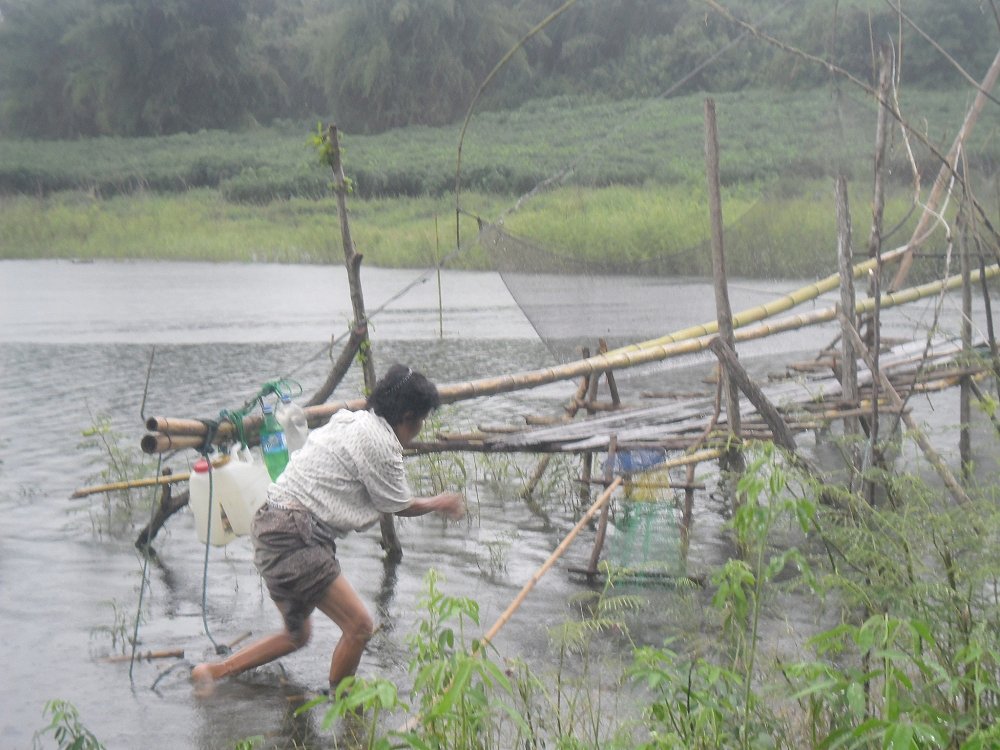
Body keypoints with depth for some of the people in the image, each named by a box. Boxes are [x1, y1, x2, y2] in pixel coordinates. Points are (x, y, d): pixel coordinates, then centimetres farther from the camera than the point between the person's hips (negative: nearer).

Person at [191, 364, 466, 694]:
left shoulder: (350, 422, 15)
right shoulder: (378, 441, -13)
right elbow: (401, 506, -2)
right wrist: (439, 503, 16)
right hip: (294, 537, -11)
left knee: (297, 634, 23)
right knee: (358, 626, -7)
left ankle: (213, 671, 27)